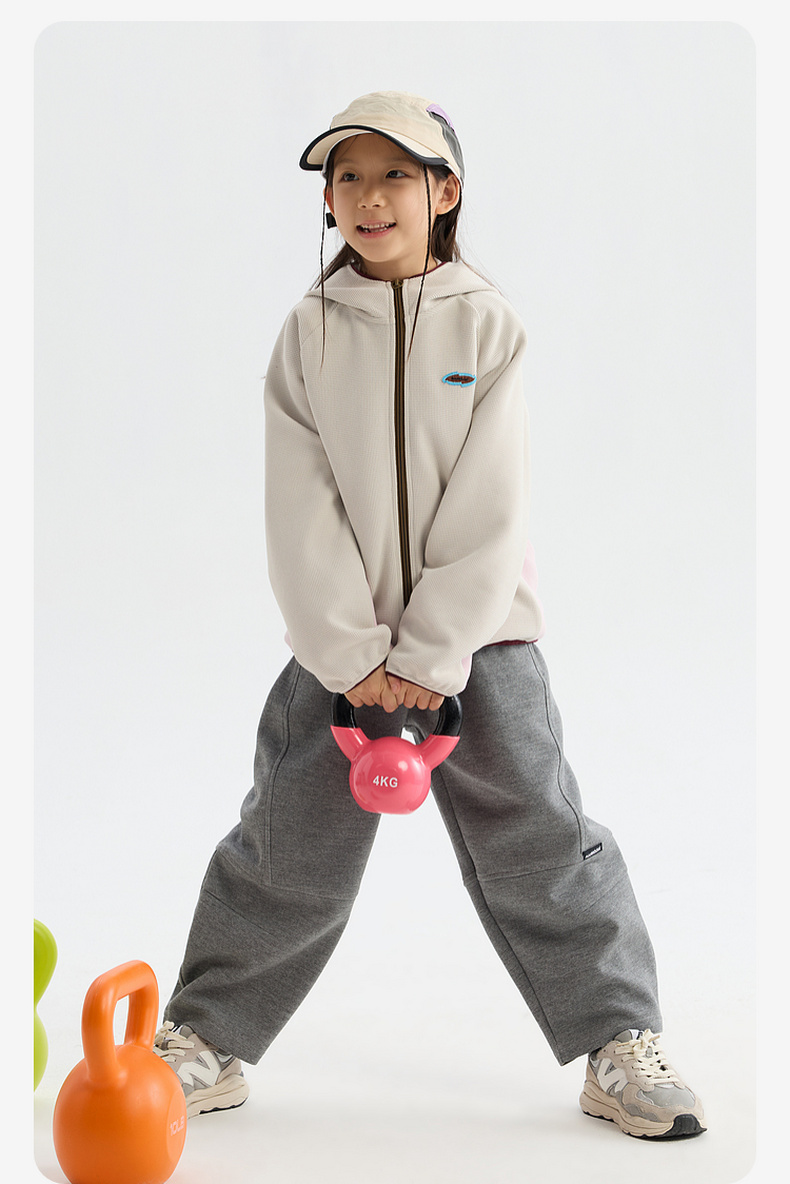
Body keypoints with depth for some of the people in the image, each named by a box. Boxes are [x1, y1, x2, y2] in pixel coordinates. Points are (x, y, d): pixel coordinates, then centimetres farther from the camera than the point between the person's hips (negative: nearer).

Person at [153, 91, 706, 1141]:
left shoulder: (488, 326, -2)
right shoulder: (309, 333, 2)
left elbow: (491, 511, -7)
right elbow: (299, 511, -4)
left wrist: (431, 655, -13)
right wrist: (349, 653, -12)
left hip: (478, 638, -1)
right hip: (340, 646, 1)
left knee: (541, 842, 1)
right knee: (286, 851, 6)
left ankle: (621, 1044, 13)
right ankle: (209, 1039, 21)